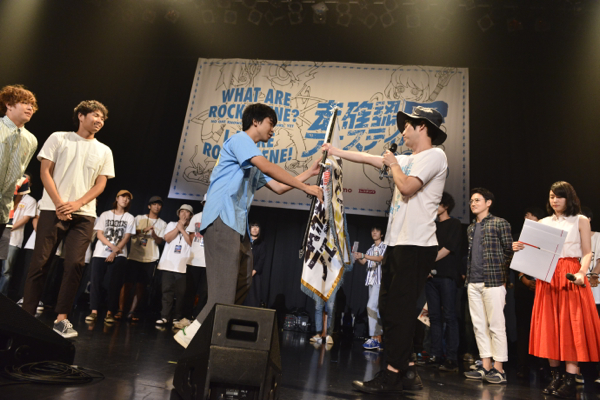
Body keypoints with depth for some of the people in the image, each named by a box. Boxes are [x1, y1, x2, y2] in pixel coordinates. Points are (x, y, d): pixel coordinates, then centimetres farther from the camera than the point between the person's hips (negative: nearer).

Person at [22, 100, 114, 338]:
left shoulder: (104, 151, 13)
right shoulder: (58, 138, 8)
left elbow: (100, 184, 7)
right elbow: (45, 171, 1)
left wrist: (76, 204, -9)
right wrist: (59, 203, -11)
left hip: (84, 214, 2)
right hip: (52, 209, -1)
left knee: (75, 264, -7)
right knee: (40, 263, -1)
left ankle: (61, 319, 0)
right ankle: (26, 315, 8)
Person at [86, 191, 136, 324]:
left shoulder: (130, 218, 9)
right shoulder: (105, 215, 11)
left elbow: (126, 238, 0)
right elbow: (99, 234, 2)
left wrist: (115, 252, -11)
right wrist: (112, 246, -12)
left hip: (119, 255, -1)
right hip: (100, 253, 1)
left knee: (114, 283, -7)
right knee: (96, 281, -6)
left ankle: (110, 312, -4)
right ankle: (94, 311, -3)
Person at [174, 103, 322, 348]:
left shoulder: (254, 163, 29)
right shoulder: (240, 139, 0)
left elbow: (278, 187, 25)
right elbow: (268, 168, -14)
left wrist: (310, 172, 22)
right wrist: (306, 187, -10)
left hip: (238, 226, 10)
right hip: (222, 219, -10)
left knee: (242, 282, 8)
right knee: (224, 293, -17)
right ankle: (192, 334, -13)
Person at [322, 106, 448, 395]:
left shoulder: (434, 155, -5)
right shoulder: (408, 159, 20)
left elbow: (407, 187, -18)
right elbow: (366, 158, 26)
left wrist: (393, 163, -1)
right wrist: (334, 151, 31)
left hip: (416, 246, -9)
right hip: (396, 242, 9)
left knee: (399, 310, -7)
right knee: (389, 309, 11)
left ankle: (393, 376, 2)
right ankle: (406, 371, 20)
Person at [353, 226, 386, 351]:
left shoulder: (385, 246, 3)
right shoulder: (370, 249, 21)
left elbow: (380, 258, -14)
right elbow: (363, 262, 12)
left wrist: (363, 255, -27)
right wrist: (357, 258, -11)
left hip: (380, 280, -6)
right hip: (371, 280, 7)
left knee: (371, 306, -19)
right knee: (376, 309, 5)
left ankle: (374, 338, -17)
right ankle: (379, 340, 8)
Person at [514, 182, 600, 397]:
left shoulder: (581, 221, 6)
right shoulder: (543, 223, 13)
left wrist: (582, 273, -18)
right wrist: (521, 249, -11)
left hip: (571, 277, -3)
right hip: (547, 277, 3)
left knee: (571, 326, -6)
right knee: (549, 327, 4)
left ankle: (570, 380, -1)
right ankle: (556, 377, 12)